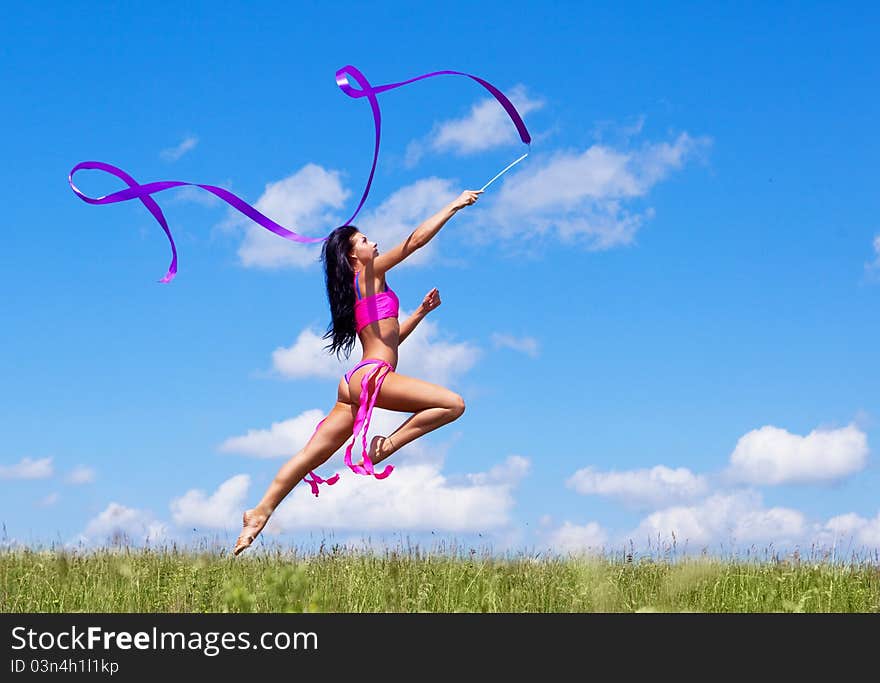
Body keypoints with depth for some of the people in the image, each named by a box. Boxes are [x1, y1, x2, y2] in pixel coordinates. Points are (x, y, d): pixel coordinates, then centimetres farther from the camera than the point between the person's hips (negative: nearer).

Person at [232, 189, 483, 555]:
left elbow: (390, 337, 32)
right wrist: (454, 205, 6)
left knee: (312, 456, 7)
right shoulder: (369, 273, 1)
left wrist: (421, 311, 28)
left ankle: (260, 513, 4)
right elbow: (417, 239, -1)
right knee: (453, 404, -16)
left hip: (354, 385, 9)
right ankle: (385, 446, -13)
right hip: (372, 375, -9)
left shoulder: (361, 289, 25)